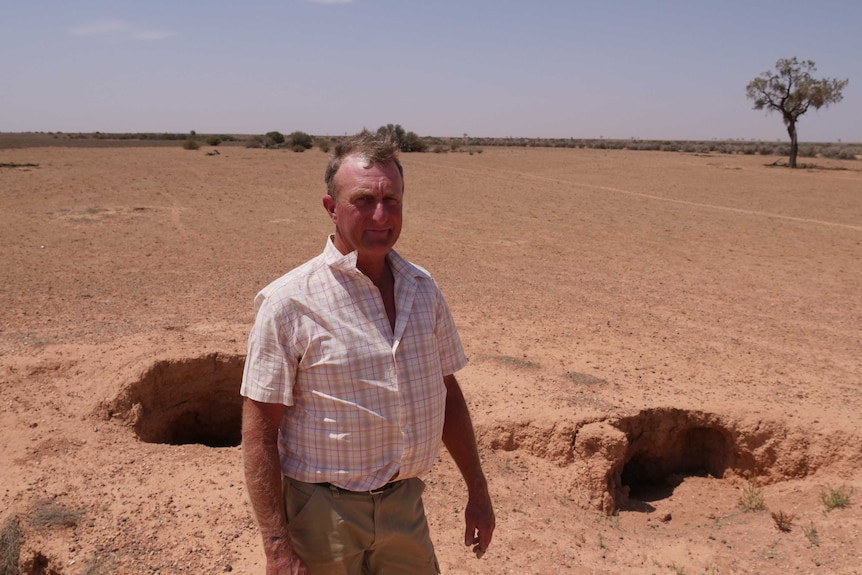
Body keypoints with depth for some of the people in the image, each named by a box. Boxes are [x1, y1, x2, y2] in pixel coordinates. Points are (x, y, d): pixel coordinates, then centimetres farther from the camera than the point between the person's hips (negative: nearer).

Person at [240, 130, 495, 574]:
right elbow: (259, 432, -14)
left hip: (406, 505, 5)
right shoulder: (289, 302, -15)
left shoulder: (423, 289, 1)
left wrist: (477, 492, 13)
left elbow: (447, 392, 10)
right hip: (324, 514, -4)